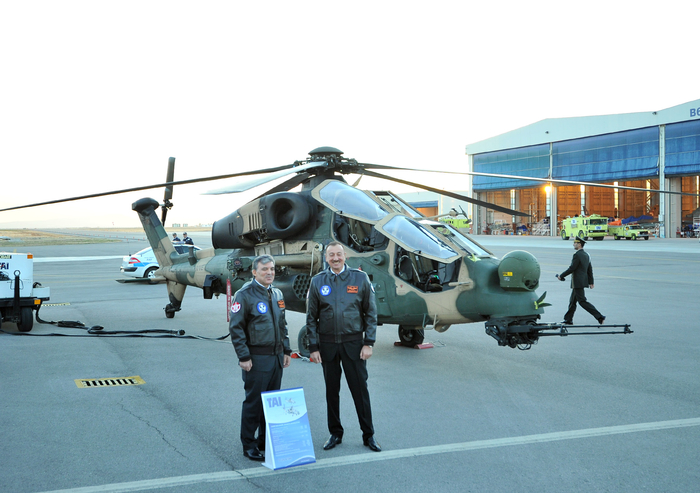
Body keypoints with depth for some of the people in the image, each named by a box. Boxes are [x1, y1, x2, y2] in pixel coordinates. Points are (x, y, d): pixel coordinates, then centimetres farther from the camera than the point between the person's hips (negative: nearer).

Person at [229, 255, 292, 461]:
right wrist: (244, 357, -15)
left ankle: (266, 442, 24)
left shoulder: (277, 294, 13)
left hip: (276, 357, 7)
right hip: (257, 358, -7)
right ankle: (249, 446, 10)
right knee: (253, 402, -1)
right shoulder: (244, 294, -9)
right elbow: (236, 328, -11)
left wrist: (286, 350, 15)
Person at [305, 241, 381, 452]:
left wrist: (368, 343, -5)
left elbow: (370, 313, 2)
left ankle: (368, 435, 13)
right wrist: (313, 347, -1)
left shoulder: (360, 278, 0)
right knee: (332, 391, 10)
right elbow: (311, 318, 5)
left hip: (353, 343, -1)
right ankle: (335, 433, 22)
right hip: (327, 345, 1)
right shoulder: (317, 282, 3)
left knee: (360, 389, 2)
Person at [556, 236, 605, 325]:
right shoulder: (586, 254, 11)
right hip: (583, 280, 10)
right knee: (572, 301, 15)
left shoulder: (577, 255, -18)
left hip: (578, 282, -10)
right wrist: (591, 282, 18)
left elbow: (571, 268, -18)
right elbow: (590, 269, 14)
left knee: (582, 301, -7)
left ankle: (599, 316, -12)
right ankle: (568, 319, 21)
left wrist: (561, 276, -8)